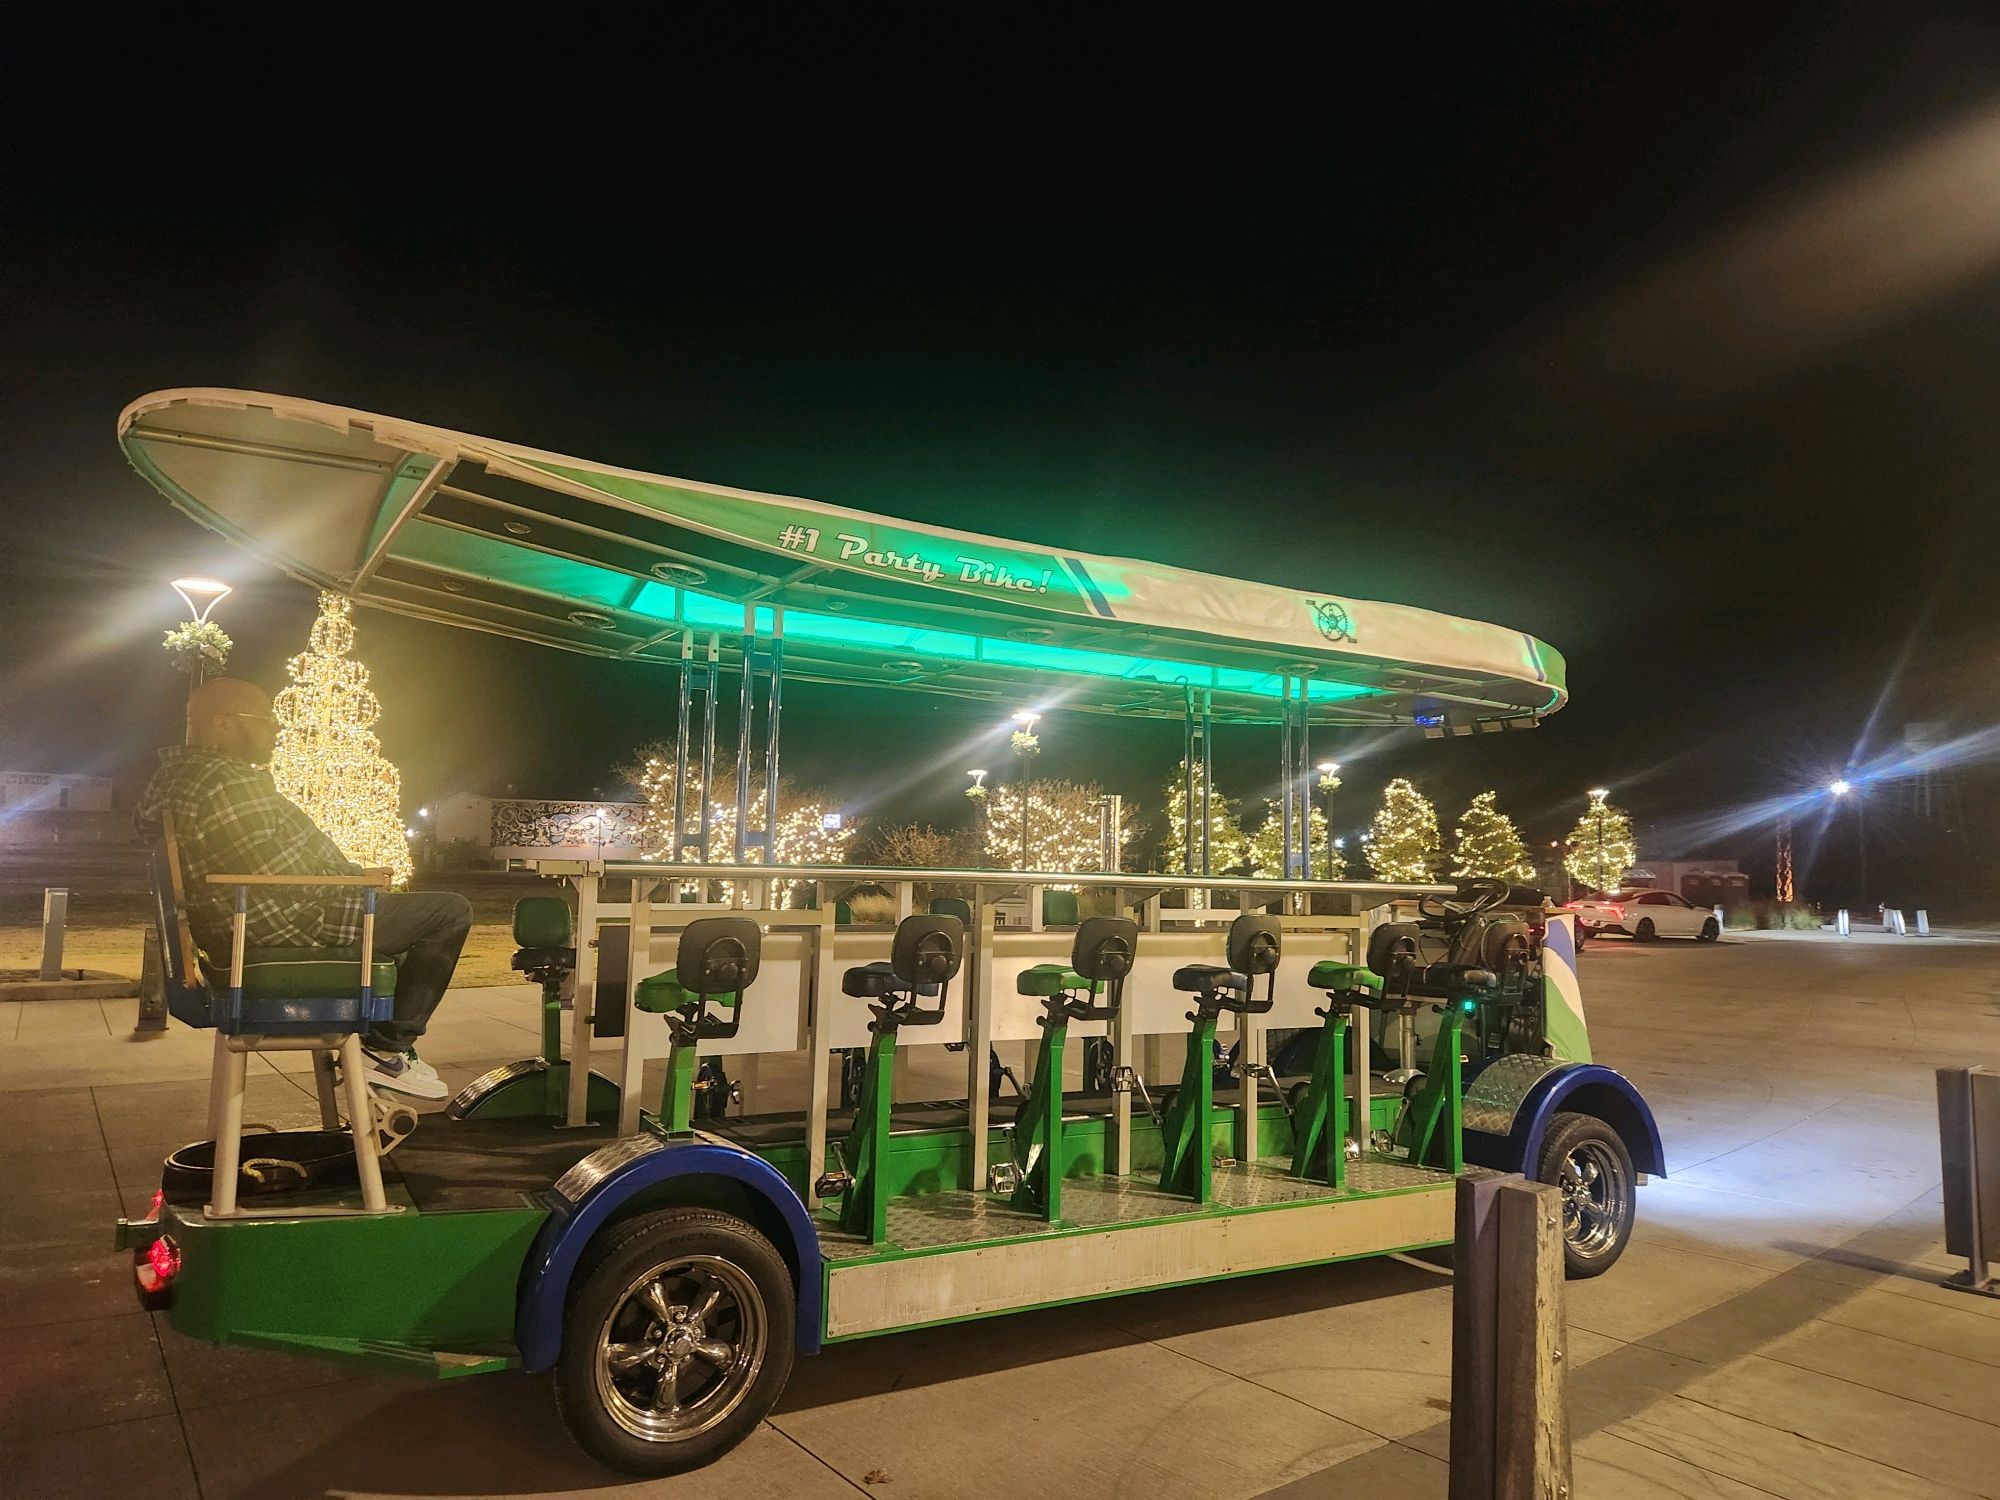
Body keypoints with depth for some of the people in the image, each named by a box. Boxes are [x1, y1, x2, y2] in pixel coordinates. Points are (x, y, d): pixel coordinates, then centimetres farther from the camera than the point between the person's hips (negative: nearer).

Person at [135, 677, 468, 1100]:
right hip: (285, 931, -11)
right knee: (451, 911, -8)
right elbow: (283, 878, -26)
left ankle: (377, 1036, 27)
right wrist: (363, 877, -8)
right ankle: (388, 1048, -2)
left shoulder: (165, 780, 12)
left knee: (391, 908, 32)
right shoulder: (231, 783, -21)